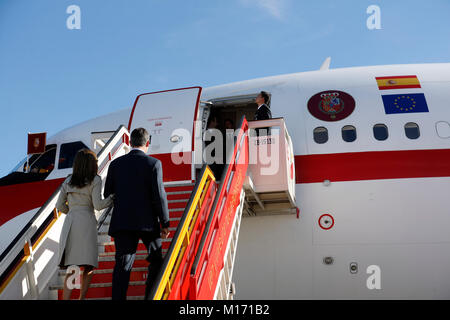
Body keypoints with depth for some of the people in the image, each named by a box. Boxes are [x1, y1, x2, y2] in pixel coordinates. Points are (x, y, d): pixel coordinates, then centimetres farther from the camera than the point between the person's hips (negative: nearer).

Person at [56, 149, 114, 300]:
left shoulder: (68, 181, 15)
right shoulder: (95, 180, 0)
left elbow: (60, 205, 17)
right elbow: (98, 205, -8)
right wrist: (112, 197, 7)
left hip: (69, 222, 5)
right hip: (86, 222, -5)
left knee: (71, 266, 5)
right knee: (88, 265, 0)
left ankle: (65, 298, -7)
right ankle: (82, 298, -11)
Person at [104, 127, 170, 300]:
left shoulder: (116, 164, 5)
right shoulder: (153, 163, -6)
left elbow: (108, 194, 9)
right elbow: (159, 195, -9)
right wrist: (165, 223, -3)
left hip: (122, 221, 2)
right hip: (147, 222, -2)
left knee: (122, 265, 1)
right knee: (156, 260, 15)